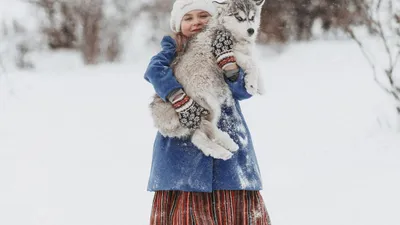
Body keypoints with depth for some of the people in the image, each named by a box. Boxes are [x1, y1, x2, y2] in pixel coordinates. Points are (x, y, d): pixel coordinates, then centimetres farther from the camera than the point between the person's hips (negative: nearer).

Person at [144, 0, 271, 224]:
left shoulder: (226, 47, 13)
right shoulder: (173, 49, 7)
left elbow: (244, 90, -3)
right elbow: (155, 70, -17)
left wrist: (227, 59, -16)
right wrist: (181, 102, -28)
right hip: (183, 145, -2)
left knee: (237, 207, 0)